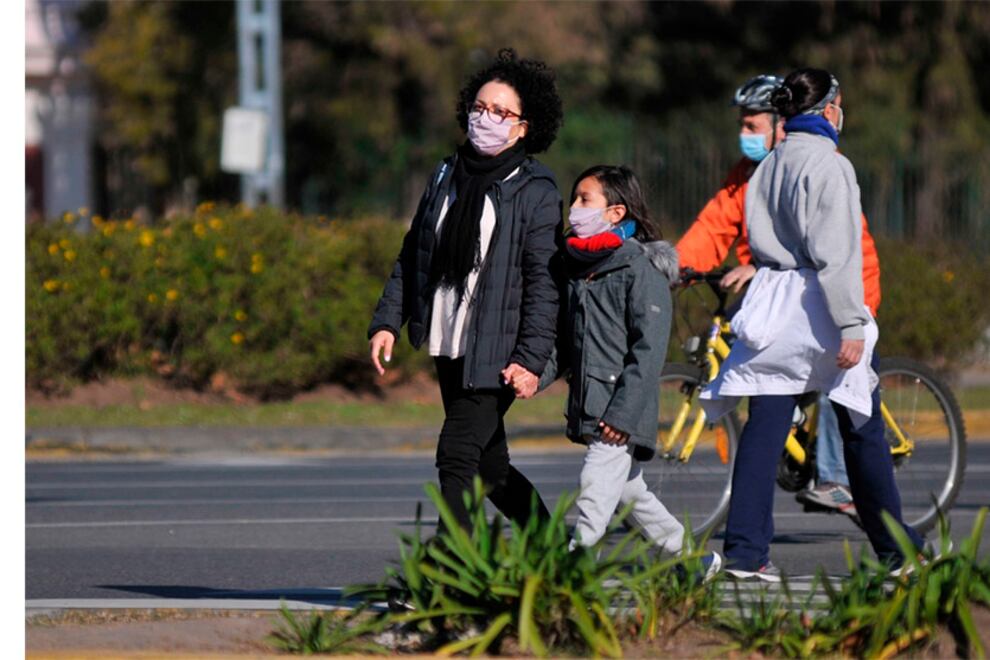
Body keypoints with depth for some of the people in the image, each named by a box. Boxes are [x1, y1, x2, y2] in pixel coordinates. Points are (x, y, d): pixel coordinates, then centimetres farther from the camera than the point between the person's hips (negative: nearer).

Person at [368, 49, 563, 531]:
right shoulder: (447, 176, 12)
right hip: (448, 347, 7)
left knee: (456, 457, -15)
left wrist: (530, 359, -19)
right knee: (489, 466, 13)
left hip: (496, 354, -7)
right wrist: (388, 321, 8)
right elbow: (412, 256, 18)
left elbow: (544, 282, -12)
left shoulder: (536, 192, -7)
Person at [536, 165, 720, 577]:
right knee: (630, 492, 16)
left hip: (621, 415, -9)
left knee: (595, 489, -16)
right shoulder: (576, 268, 14)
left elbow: (649, 348, -16)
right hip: (588, 409, 9)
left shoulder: (641, 269, -11)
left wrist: (623, 412, -21)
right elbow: (564, 343, 19)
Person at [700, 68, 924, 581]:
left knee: (764, 428, 2)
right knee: (863, 428, 6)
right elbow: (836, 253, -19)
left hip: (773, 303, 6)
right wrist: (851, 326, -20)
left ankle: (745, 551, -6)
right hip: (819, 307, -6)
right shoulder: (827, 165, -12)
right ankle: (894, 549, 14)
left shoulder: (769, 167, 11)